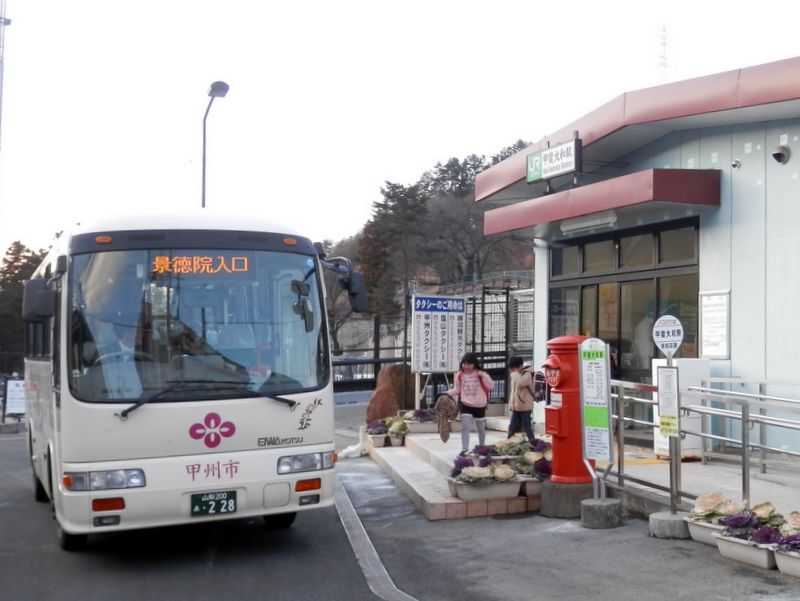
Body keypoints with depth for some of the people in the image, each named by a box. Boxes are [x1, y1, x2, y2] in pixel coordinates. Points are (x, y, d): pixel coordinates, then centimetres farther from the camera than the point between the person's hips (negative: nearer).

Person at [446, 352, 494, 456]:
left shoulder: (481, 374, -9)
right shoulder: (459, 375, -2)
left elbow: (491, 386, -15)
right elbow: (457, 389, 9)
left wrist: (484, 376, -29)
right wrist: (446, 393, -7)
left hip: (479, 406, 0)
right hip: (466, 405, 0)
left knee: (481, 428, 18)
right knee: (465, 428, -16)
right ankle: (464, 450, -16)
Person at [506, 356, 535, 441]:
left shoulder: (527, 374, -9)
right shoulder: (516, 375, 16)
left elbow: (520, 383, -30)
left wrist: (515, 373, -15)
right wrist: (511, 404, 20)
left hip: (525, 407, -8)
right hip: (516, 407, 8)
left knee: (527, 429, -5)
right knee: (511, 429, 7)